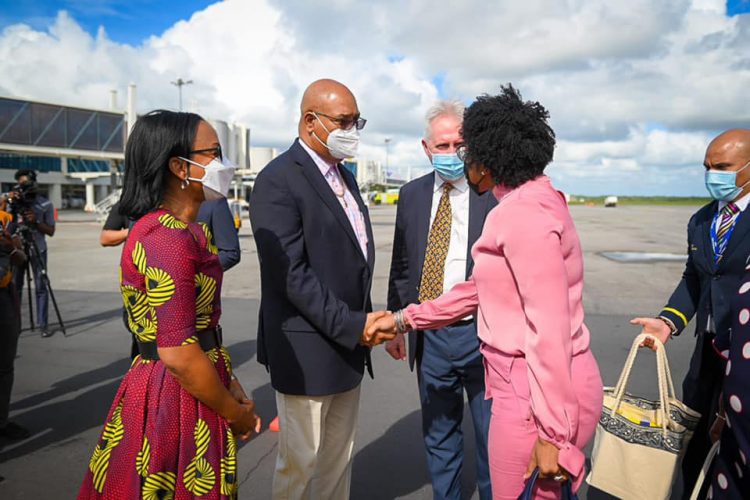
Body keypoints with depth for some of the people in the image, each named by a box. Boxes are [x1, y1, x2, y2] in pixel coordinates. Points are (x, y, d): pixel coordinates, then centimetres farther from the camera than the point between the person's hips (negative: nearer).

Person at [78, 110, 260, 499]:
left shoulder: (187, 230, 8)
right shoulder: (167, 237, -23)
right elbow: (178, 353, -25)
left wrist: (228, 381, 6)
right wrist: (237, 415, -13)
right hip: (175, 399, -9)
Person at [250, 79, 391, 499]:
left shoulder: (345, 177, 12)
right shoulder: (278, 181, -15)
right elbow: (291, 275, -21)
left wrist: (368, 321, 8)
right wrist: (353, 325, -19)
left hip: (348, 344, 8)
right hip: (307, 350, -8)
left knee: (339, 458, 19)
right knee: (300, 464, 9)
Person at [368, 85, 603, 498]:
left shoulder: (525, 212, -21)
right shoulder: (527, 202, 12)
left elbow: (549, 328, -24)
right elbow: (478, 290, 15)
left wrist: (552, 434, -20)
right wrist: (404, 320, 14)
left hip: (537, 393, -9)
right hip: (527, 383, 9)